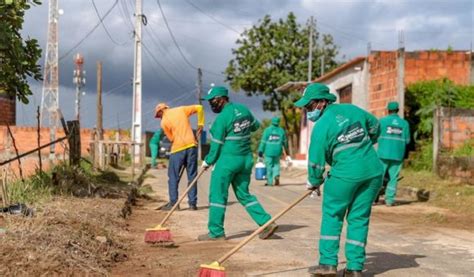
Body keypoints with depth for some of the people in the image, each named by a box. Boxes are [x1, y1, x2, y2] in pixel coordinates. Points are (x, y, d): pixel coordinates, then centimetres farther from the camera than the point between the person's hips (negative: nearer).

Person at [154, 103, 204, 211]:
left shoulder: (164, 122, 0)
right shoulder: (181, 110, 8)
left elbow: (171, 138, 4)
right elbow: (199, 108, 7)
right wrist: (200, 124, 9)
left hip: (178, 149, -3)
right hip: (191, 146, 3)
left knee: (173, 177, 6)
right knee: (192, 176, 7)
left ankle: (173, 203, 2)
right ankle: (192, 203, 8)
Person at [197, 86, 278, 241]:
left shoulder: (222, 118, -15)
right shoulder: (244, 110, 6)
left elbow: (217, 145, -11)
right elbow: (255, 126, 22)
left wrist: (207, 162, 1)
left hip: (227, 161, -8)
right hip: (246, 159, 8)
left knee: (217, 194, 3)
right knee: (244, 195, 16)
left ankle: (216, 232, 6)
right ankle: (266, 223, 8)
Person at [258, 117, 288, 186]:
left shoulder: (267, 130, -5)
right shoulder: (281, 130, 3)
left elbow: (263, 141, -6)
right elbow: (284, 141, 13)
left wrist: (260, 151, -2)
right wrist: (285, 147, 31)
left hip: (269, 151, -2)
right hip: (277, 151, 2)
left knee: (269, 165, 5)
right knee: (276, 164, 17)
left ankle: (270, 182, 6)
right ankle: (277, 176, -9)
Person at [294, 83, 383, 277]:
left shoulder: (321, 126, -8)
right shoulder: (353, 110, 9)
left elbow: (316, 160, -5)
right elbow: (375, 127, 24)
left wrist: (314, 182, 13)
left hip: (346, 174, -5)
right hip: (373, 171, 6)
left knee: (332, 215, 10)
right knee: (359, 218, 10)